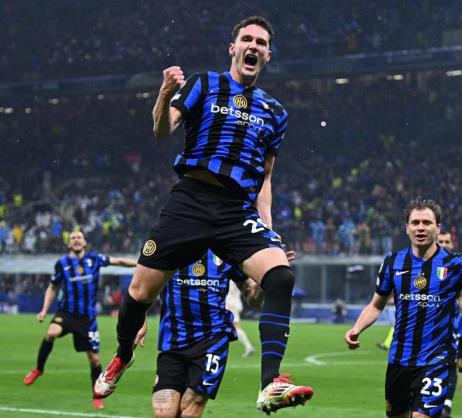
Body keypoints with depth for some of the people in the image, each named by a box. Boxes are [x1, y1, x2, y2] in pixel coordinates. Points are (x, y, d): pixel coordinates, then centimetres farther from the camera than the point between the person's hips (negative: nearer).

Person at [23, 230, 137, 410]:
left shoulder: (94, 259, 3)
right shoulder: (62, 263, 2)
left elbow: (118, 261, 7)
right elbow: (52, 288, 13)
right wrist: (44, 310, 4)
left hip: (87, 317, 1)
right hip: (66, 312, -1)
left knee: (94, 358, 3)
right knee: (51, 333, -33)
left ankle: (97, 397, 21)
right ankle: (38, 369, -11)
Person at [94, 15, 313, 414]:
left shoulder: (274, 112, 17)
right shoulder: (204, 84, 6)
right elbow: (163, 130, -9)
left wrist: (265, 225, 8)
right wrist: (166, 96, -29)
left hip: (239, 212, 2)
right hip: (191, 201, -2)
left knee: (281, 275, -24)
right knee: (141, 291, 1)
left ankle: (271, 385, -30)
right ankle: (122, 357, 34)